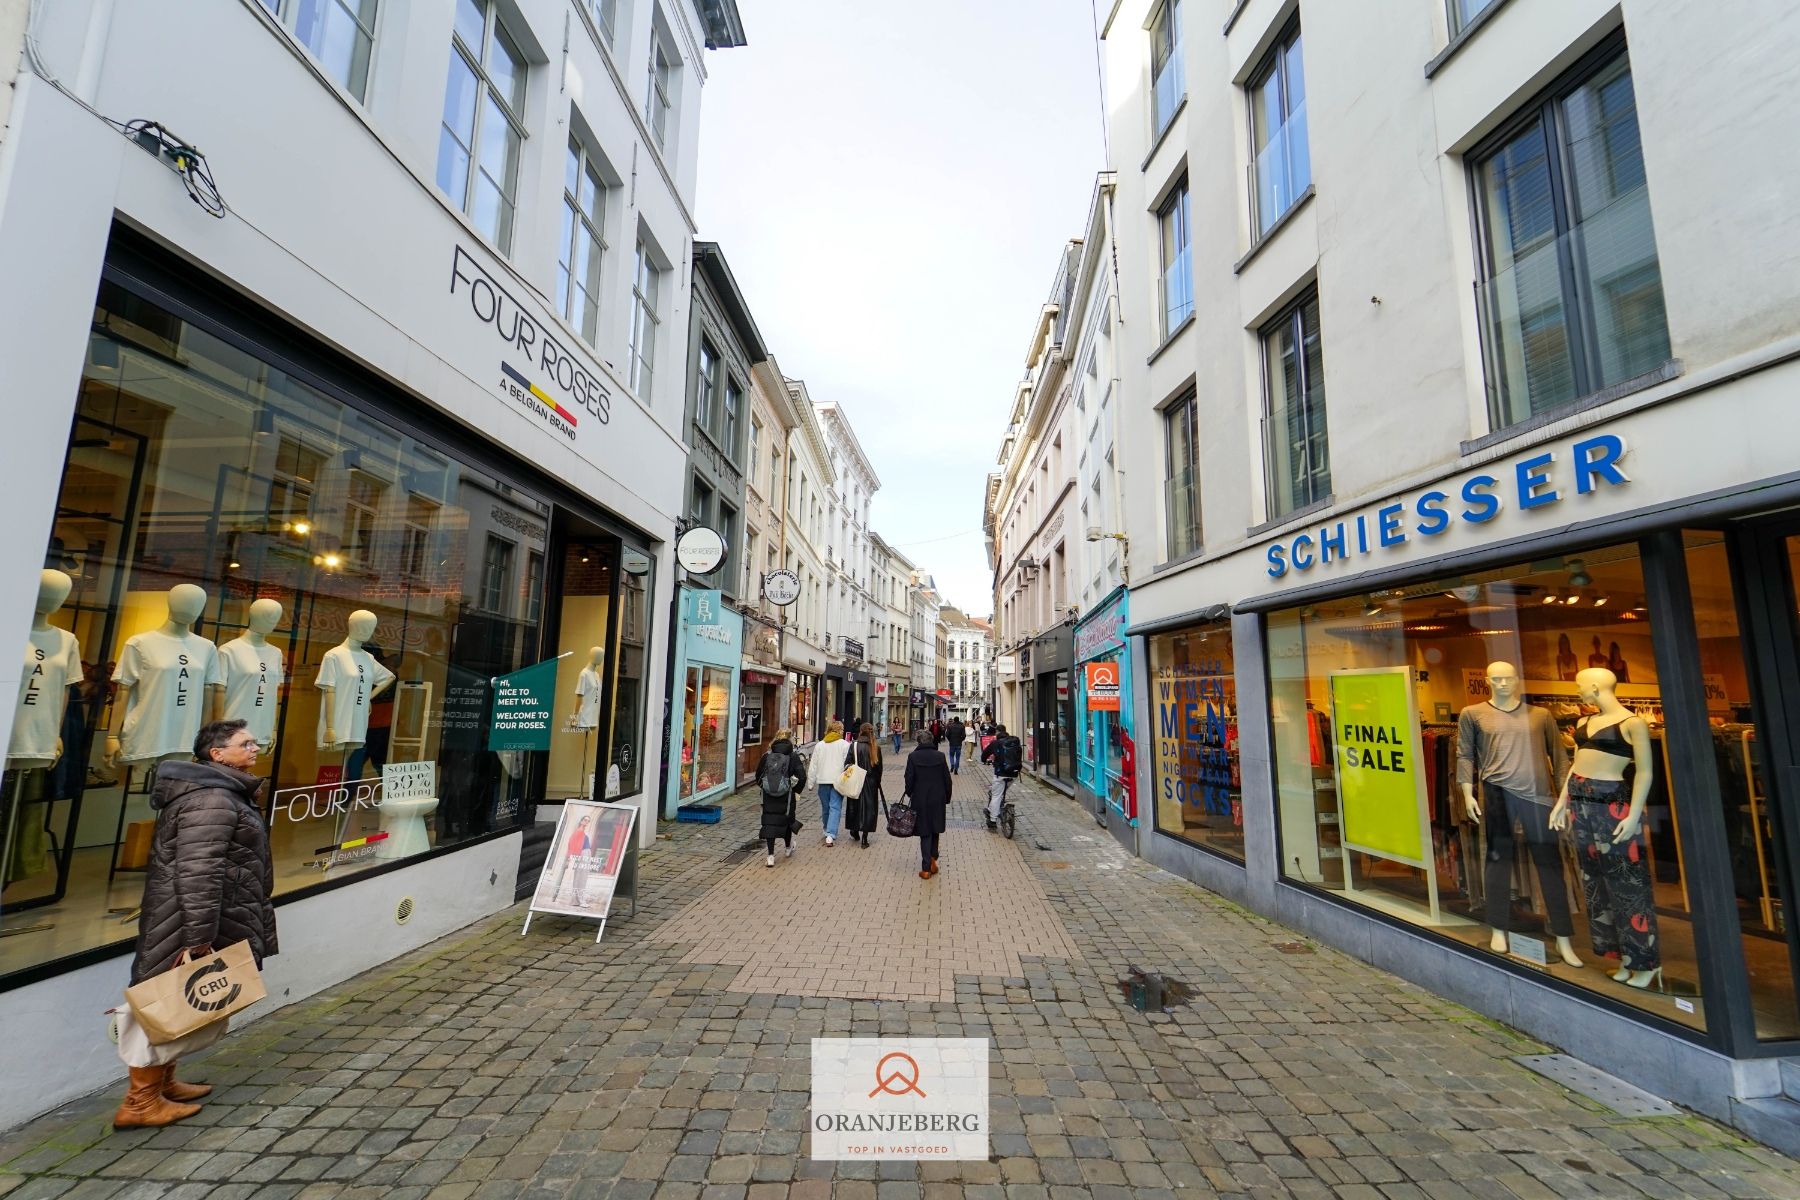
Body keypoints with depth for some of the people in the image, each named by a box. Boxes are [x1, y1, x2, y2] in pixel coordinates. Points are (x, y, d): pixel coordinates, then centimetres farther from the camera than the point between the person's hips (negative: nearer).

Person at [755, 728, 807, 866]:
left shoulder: (766, 755, 0)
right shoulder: (793, 757, -7)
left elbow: (758, 774, 4)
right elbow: (802, 777, -13)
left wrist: (762, 787, 19)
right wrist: (797, 791, 0)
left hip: (768, 796, 1)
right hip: (786, 796, -1)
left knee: (769, 822, 6)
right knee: (786, 820, 19)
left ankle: (771, 856, 3)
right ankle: (789, 847, 39)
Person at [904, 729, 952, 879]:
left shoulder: (913, 757, -9)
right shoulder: (940, 756, -5)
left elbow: (909, 779, -7)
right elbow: (947, 779, -1)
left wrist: (909, 793, 12)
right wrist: (947, 798, 10)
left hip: (920, 800, -1)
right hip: (938, 800, 1)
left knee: (925, 834, 6)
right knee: (935, 830, 20)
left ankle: (926, 868, 7)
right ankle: (933, 858, 14)